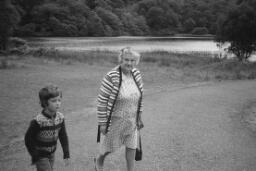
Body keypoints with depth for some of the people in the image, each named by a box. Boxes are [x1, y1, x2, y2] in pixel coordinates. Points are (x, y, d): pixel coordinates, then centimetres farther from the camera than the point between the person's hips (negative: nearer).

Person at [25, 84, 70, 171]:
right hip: (40, 156, -6)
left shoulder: (60, 117, -8)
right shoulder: (38, 121, -26)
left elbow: (63, 136, 2)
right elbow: (28, 139, -17)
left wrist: (66, 154, 1)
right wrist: (35, 157, -14)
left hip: (51, 154, 6)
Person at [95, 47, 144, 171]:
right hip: (114, 120, -4)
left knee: (131, 147, 8)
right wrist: (102, 123, -15)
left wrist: (139, 117, 11)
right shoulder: (111, 77, -22)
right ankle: (98, 160, 47)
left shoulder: (137, 74, -4)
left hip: (131, 121, 4)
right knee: (109, 148, 15)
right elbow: (101, 101, -17)